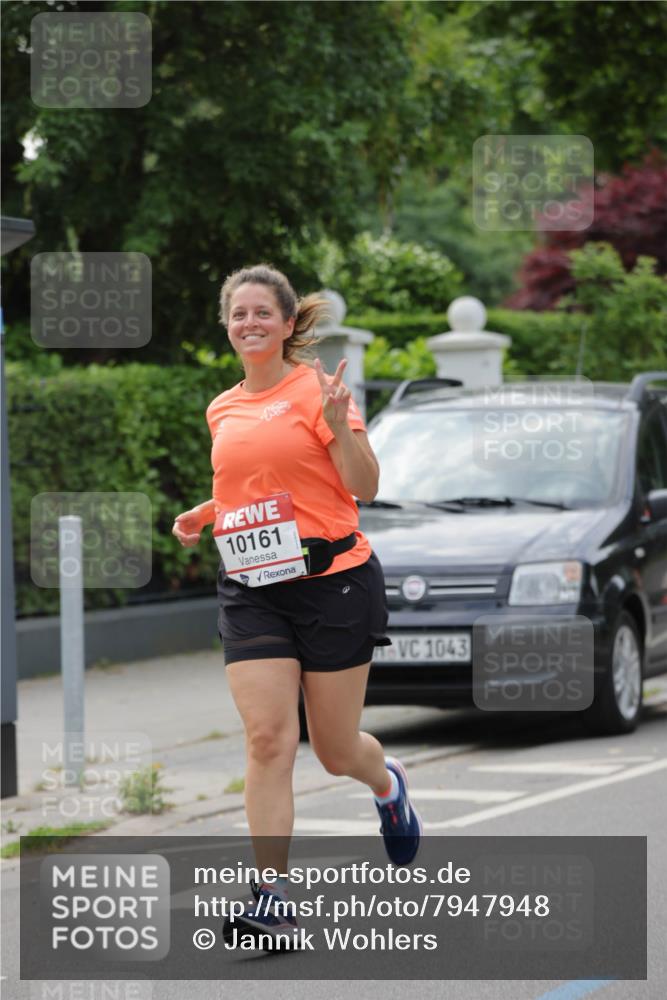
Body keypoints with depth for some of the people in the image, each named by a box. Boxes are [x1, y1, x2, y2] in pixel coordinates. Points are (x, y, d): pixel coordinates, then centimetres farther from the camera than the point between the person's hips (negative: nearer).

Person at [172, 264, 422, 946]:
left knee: (335, 750, 6)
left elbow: (365, 487, -8)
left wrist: (340, 425, -23)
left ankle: (387, 783, 43)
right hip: (250, 589, 4)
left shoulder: (316, 389, -5)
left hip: (332, 580, -4)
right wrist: (201, 516, 10)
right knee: (268, 739, -12)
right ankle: (270, 897, -12)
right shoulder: (222, 410, 12)